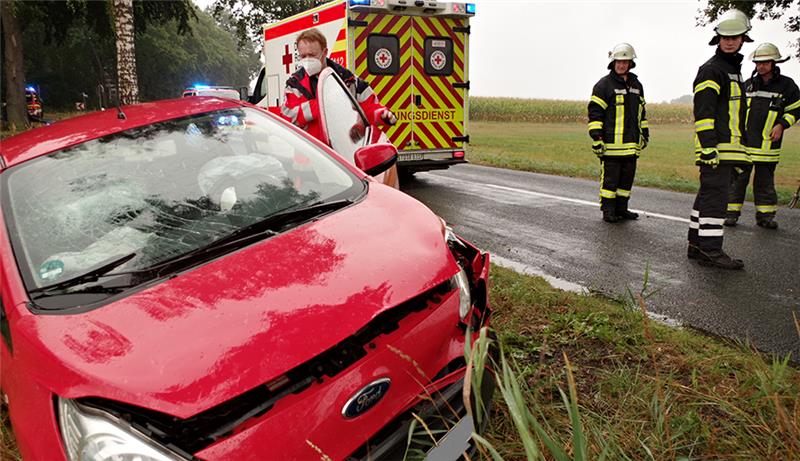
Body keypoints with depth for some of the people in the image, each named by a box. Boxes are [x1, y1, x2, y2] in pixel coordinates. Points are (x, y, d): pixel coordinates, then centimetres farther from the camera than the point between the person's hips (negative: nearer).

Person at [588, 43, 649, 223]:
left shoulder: (636, 85, 17)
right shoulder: (604, 84, -4)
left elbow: (641, 112, 26)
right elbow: (594, 112, -9)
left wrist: (644, 133, 23)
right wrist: (596, 137, -15)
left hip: (631, 144, 7)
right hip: (610, 144, -6)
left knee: (627, 178, 11)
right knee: (609, 179, -2)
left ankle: (621, 209, 21)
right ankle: (608, 211, 6)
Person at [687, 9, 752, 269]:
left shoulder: (733, 69, 24)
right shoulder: (711, 70, -7)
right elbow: (703, 111, -16)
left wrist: (737, 151, 27)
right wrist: (708, 147, -24)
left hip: (728, 147, 10)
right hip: (716, 148, -10)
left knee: (707, 196, 11)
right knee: (715, 196, -10)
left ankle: (696, 245, 17)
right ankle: (711, 250, -8)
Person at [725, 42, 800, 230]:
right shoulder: (748, 84, 11)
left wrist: (781, 125, -6)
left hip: (767, 143, -1)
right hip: (744, 142, 1)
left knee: (765, 181, 7)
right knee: (738, 178, 0)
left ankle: (765, 215, 15)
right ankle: (732, 212, 6)